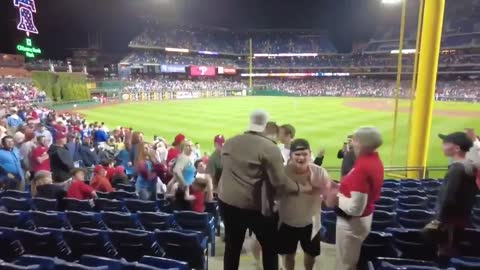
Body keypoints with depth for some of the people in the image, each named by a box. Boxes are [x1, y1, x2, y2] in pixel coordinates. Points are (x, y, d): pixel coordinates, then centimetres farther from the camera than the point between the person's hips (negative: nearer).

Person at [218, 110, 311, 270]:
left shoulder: (229, 143, 4)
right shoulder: (270, 148, -13)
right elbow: (280, 182, -16)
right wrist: (302, 188, -2)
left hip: (227, 201, 5)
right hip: (254, 205, -5)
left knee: (232, 246, 18)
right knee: (270, 247, 15)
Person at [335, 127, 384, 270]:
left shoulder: (362, 167, -29)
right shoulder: (374, 160, 1)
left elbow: (355, 207, -31)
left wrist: (337, 196, -17)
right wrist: (342, 188, 4)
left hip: (352, 221, -9)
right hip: (365, 217, 9)